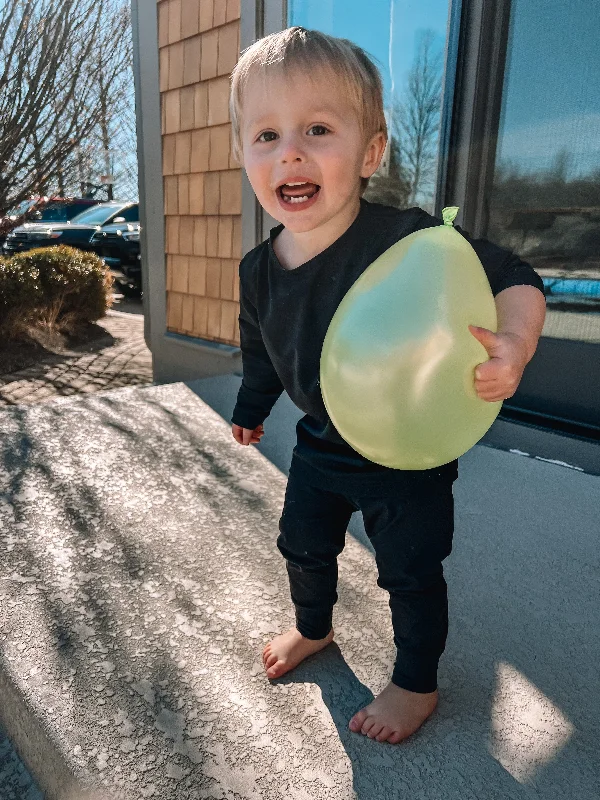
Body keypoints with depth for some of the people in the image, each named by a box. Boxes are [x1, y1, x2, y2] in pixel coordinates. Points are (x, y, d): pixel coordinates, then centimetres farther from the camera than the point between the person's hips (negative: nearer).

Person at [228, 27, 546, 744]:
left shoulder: (410, 239, -28)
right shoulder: (258, 272, -10)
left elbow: (514, 279, -21)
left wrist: (513, 346, -41)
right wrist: (250, 410, 21)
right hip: (321, 444, 6)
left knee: (411, 571, 10)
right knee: (303, 546, 24)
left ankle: (417, 684, 40)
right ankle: (313, 628, 57)